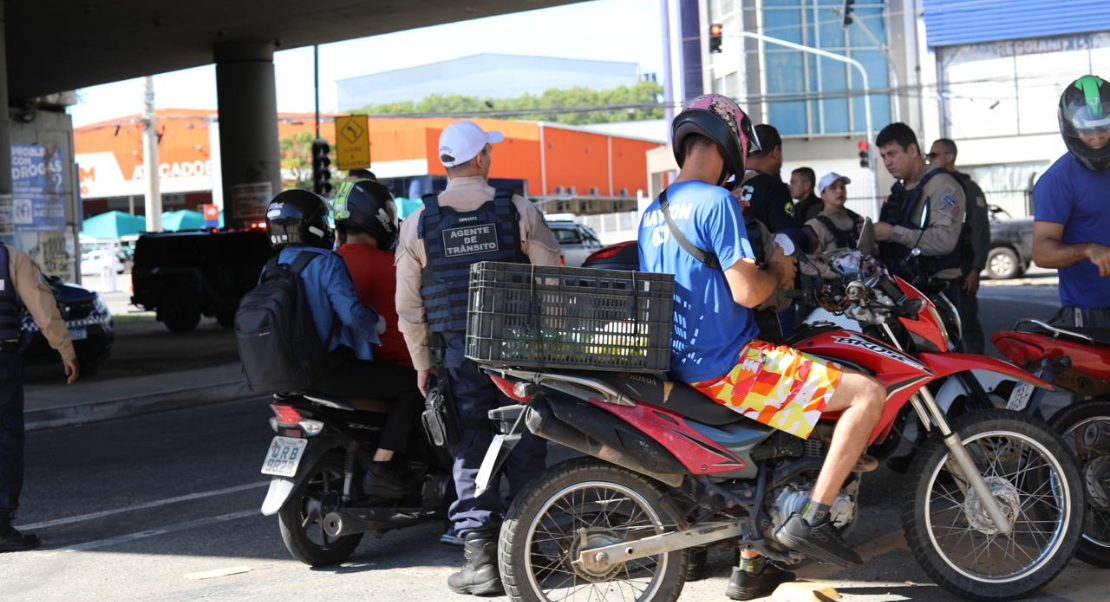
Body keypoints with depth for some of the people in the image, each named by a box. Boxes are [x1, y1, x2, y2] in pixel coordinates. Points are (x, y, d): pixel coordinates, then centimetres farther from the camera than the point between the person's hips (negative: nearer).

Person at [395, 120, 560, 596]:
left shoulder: (418, 222, 0)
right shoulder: (518, 211, -3)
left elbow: (408, 304, 4)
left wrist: (421, 361, 13)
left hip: (459, 353, 1)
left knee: (471, 454, 5)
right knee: (524, 450, 10)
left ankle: (481, 559, 0)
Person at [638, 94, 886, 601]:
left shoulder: (653, 212, 13)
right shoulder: (716, 202, -14)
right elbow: (747, 292, -20)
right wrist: (778, 272, 1)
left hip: (681, 365, 10)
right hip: (726, 366, -9)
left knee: (762, 430, 33)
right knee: (868, 393, -9)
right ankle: (811, 517, -9)